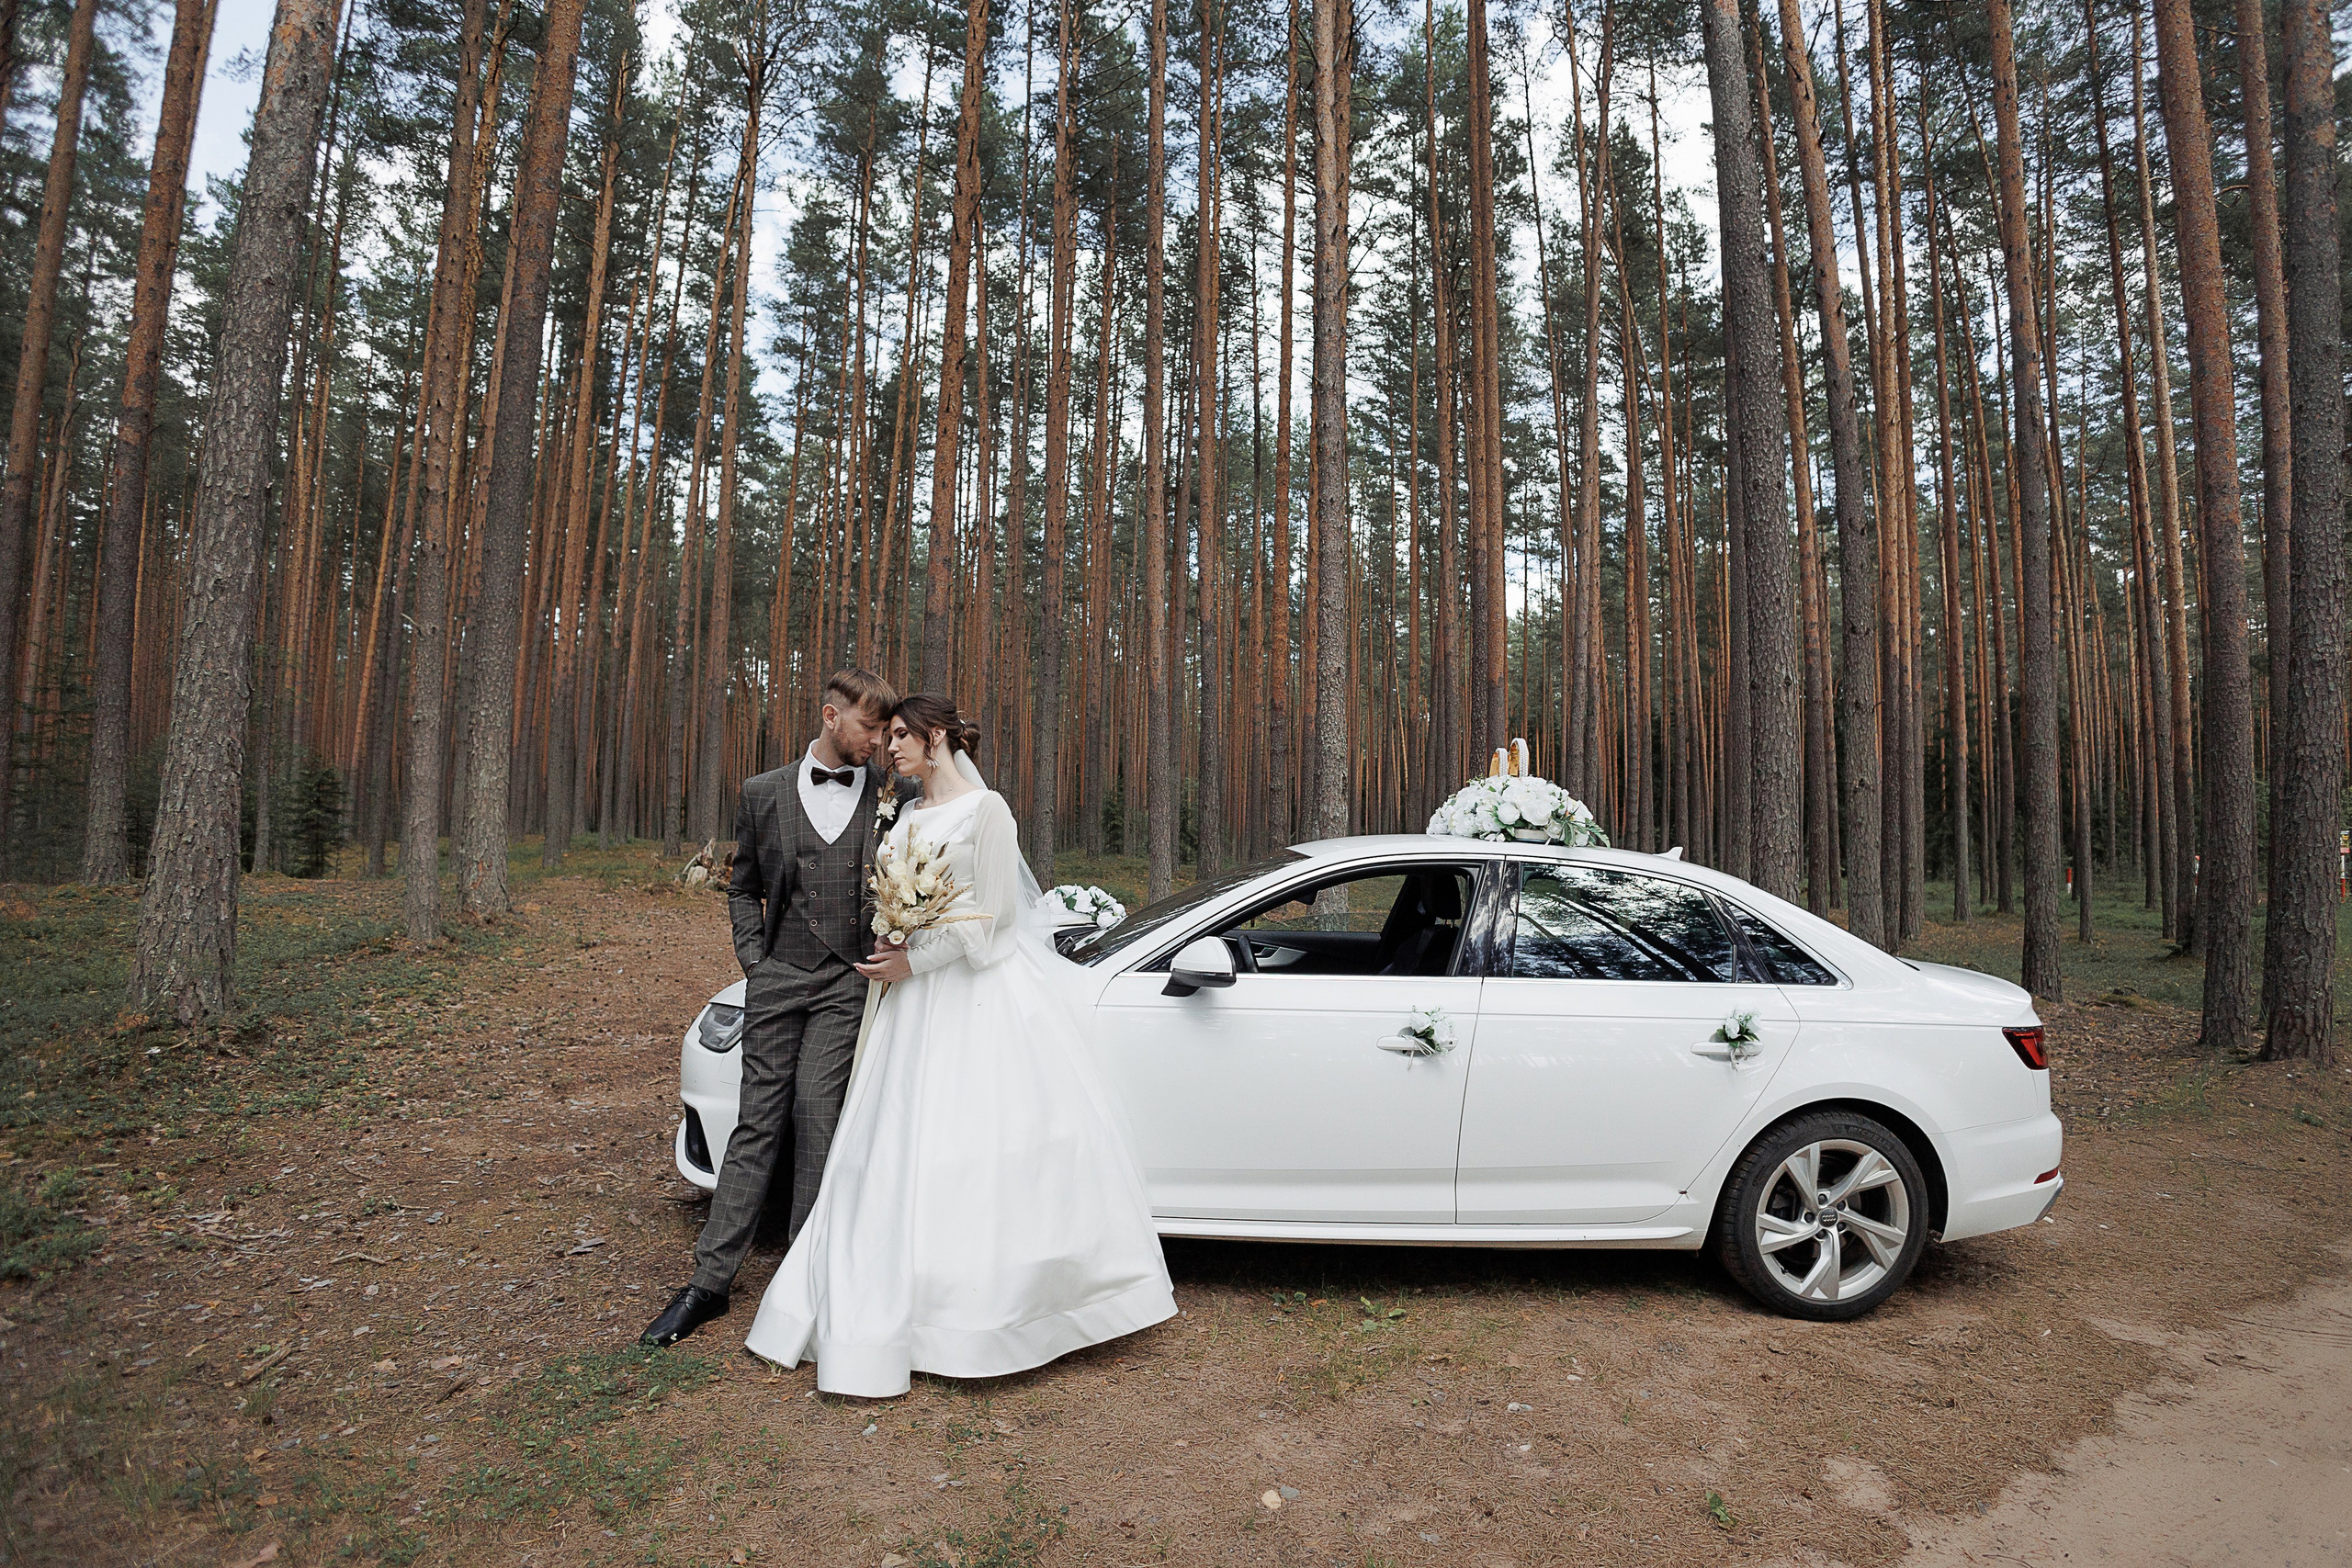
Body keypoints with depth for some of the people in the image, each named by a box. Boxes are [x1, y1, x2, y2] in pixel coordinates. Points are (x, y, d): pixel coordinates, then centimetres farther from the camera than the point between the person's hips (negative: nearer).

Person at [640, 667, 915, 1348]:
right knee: (759, 1122, 5)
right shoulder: (764, 793, 8)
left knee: (816, 1115, -5)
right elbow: (743, 888, 15)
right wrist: (753, 957, 5)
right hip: (777, 978, 2)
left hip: (850, 983, -1)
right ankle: (710, 1280, 14)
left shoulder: (896, 798, 3)